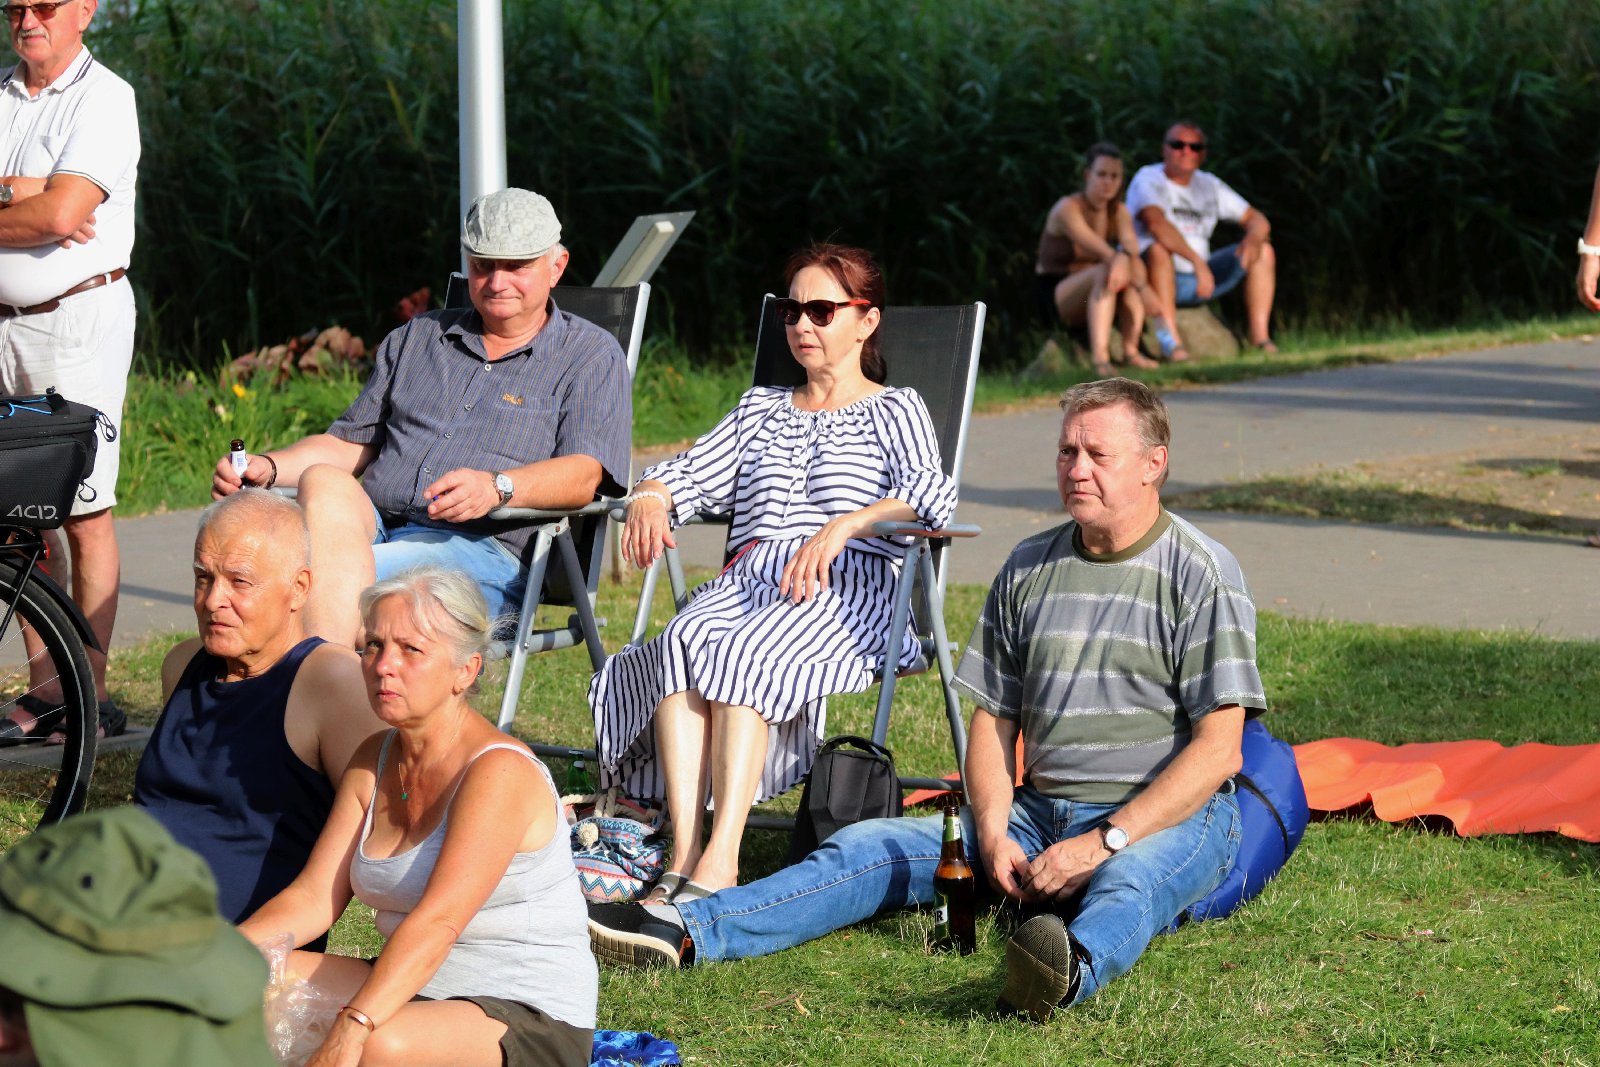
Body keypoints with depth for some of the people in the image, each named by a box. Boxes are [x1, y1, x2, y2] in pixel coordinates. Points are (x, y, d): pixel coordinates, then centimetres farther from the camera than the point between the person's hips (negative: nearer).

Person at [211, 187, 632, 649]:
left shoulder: (590, 355, 11)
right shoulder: (416, 339, 28)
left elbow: (585, 474, -5)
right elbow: (349, 444, 27)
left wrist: (497, 488, -24)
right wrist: (266, 467, 7)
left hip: (484, 547, -4)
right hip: (373, 527, 4)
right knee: (323, 480, -33)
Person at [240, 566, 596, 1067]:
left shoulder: (500, 772, -17)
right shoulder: (375, 761, 9)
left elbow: (435, 923, -29)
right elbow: (314, 897, 3)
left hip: (531, 1022, -8)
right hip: (413, 994, 8)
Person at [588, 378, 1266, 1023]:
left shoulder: (1201, 575, -6)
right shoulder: (1028, 570, 12)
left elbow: (1217, 750, -11)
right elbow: (993, 720, 13)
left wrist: (1102, 843, -19)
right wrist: (993, 831, -6)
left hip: (1171, 818, -6)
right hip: (1037, 813, 6)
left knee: (1128, 883, -41)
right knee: (871, 849, -11)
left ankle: (1074, 972, -75)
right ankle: (684, 932, -25)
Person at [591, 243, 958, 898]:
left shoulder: (895, 411, 16)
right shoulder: (761, 408, 33)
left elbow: (932, 492, -4)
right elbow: (690, 476, 24)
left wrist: (841, 527, -22)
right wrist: (649, 497, -2)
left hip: (849, 584, -4)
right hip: (747, 579, 4)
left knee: (741, 652, -37)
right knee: (683, 642, -33)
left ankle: (720, 861, -49)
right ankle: (683, 853, -45)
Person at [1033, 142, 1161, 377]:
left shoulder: (1119, 212, 3)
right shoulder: (1068, 208, -15)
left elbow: (1129, 241, -20)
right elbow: (1101, 251, -27)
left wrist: (1125, 257, -46)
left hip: (1095, 297, 6)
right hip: (1054, 297, -5)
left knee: (1134, 264, -23)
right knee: (1105, 271, -34)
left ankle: (1131, 351, -30)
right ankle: (1100, 357, -49)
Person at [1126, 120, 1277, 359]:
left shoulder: (1208, 185, 13)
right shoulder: (1148, 179, -8)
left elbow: (1258, 220, 12)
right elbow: (1155, 222, -28)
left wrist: (1253, 238, -14)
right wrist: (1198, 262, -37)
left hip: (1198, 279, 7)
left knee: (1264, 250, -2)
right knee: (1158, 248, -38)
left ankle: (1260, 337, -10)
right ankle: (1169, 338, -41)